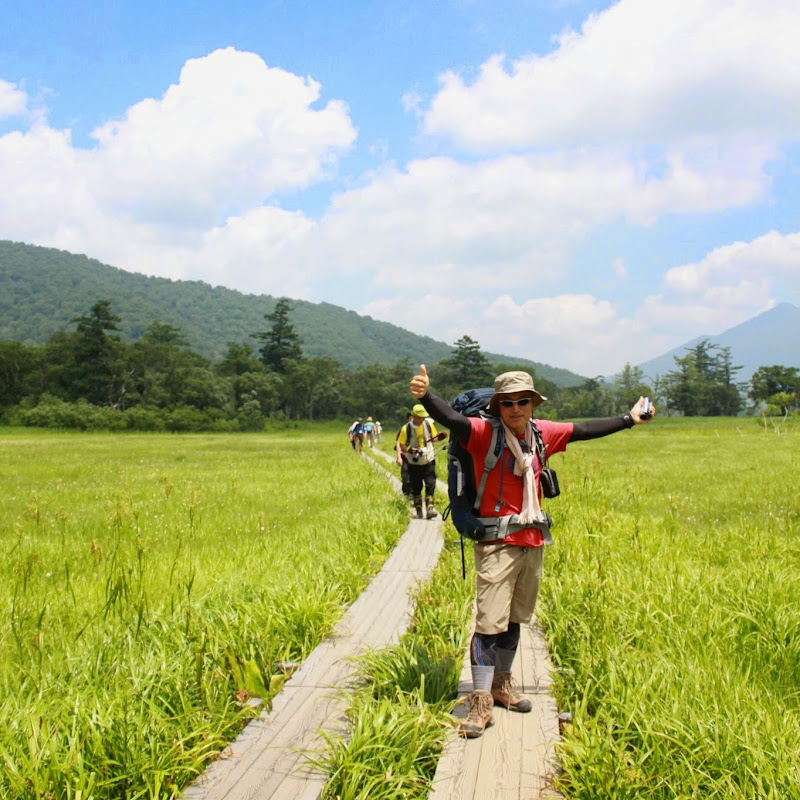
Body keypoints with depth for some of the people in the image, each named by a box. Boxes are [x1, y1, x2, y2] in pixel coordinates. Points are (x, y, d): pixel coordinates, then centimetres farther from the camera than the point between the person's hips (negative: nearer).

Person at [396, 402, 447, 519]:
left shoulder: (429, 424, -5)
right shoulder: (406, 428, -12)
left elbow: (434, 438, 8)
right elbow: (400, 444, -4)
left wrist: (440, 437, -13)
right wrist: (409, 449, -23)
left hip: (429, 461, 1)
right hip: (414, 463, -1)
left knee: (430, 485, -6)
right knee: (416, 488, 6)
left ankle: (430, 508, -5)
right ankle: (418, 511, 17)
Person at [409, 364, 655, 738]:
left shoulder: (541, 433, 6)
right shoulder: (484, 432, -12)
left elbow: (583, 430, 19)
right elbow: (451, 419, -30)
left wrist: (629, 419, 28)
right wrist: (425, 396, -50)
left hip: (533, 544, 6)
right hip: (497, 545, -6)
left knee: (513, 620, 17)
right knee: (489, 622, -8)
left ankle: (502, 683, 32)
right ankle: (481, 702, -1)